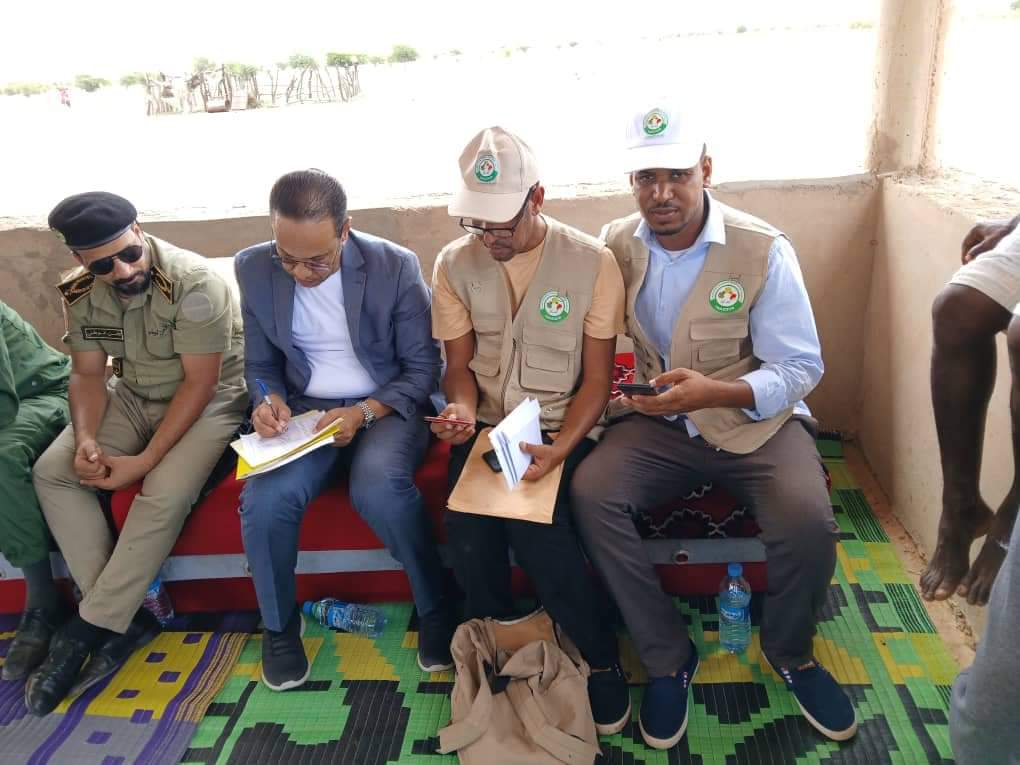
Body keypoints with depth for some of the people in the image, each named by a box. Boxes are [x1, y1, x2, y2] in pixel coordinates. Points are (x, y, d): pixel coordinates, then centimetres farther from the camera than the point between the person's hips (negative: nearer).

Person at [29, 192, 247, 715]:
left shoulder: (194, 283, -25)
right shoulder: (81, 294, -6)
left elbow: (199, 384, -23)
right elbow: (88, 374, 2)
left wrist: (144, 461, -25)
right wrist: (85, 437, -18)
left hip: (209, 401, -6)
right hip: (133, 397, 6)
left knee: (165, 495, -30)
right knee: (51, 471, -14)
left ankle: (85, 630, -11)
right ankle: (127, 616, -11)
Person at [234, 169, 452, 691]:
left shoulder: (396, 265, -12)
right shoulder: (254, 269, -3)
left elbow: (423, 368, -6)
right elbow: (261, 364, 9)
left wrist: (365, 412, -21)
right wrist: (268, 400, -14)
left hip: (385, 407, -2)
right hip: (304, 412, 3)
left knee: (379, 486, -34)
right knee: (265, 500, -26)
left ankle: (435, 609, -7)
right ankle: (279, 628, 4)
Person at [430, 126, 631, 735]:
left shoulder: (592, 261, -6)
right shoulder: (455, 264, 3)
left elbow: (597, 379, -5)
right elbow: (459, 363, 10)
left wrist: (557, 450, -22)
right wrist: (462, 408, -14)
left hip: (562, 428, -2)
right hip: (485, 427, 3)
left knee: (533, 524, -29)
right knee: (470, 540, -23)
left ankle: (602, 661, -2)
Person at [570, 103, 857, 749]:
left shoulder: (765, 250, -11)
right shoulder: (616, 245, -1)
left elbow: (801, 368, -10)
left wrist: (715, 393, -28)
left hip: (754, 418, -2)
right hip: (656, 422, 2)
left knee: (807, 521, -28)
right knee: (591, 492, -25)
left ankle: (790, 652, 8)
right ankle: (669, 658, -4)